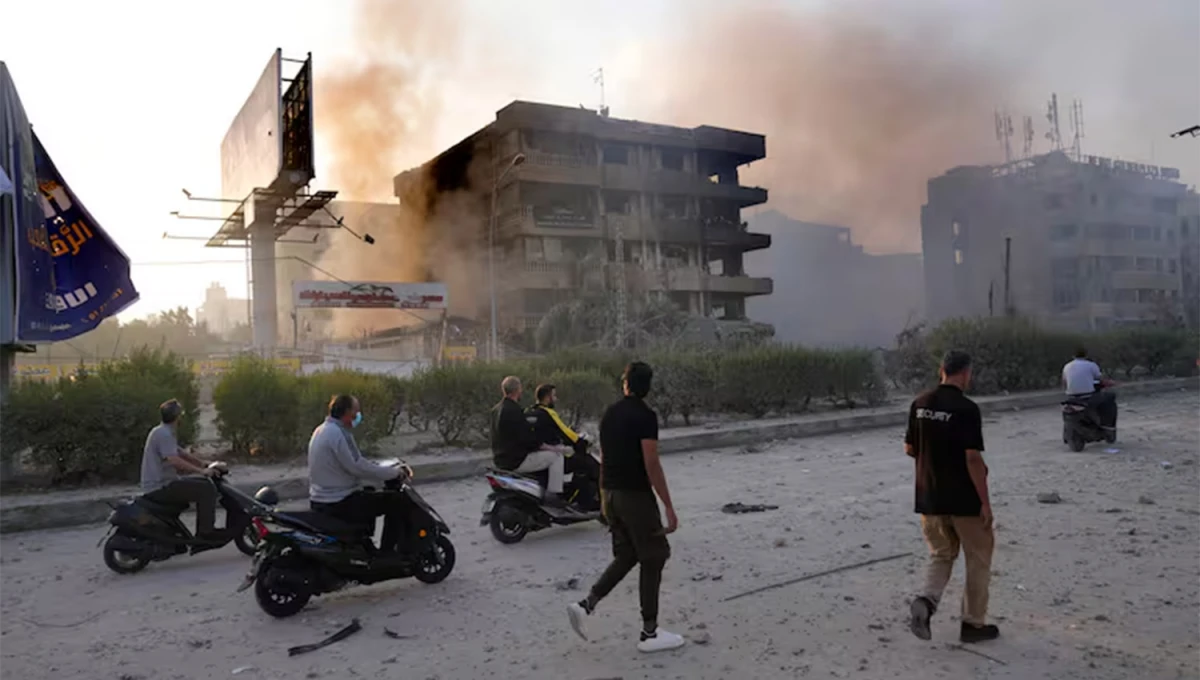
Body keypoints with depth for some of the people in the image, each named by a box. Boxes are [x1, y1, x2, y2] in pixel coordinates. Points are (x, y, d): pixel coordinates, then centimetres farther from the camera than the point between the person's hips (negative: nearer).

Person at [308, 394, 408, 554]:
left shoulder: (322, 430, 11)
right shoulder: (338, 434, -20)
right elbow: (357, 467, -23)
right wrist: (394, 472, -13)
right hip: (340, 504, -10)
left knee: (369, 495, 33)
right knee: (395, 501, -5)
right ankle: (388, 553, 1)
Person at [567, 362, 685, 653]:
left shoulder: (609, 414, 10)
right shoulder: (645, 416, -14)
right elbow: (651, 465, -19)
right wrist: (669, 508, -15)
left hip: (612, 494, 8)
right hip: (635, 495, -8)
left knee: (626, 556, 19)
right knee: (652, 561, 4)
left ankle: (585, 604, 9)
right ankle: (649, 634, 10)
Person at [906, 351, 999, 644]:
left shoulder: (920, 404, 1)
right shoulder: (966, 408, -17)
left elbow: (909, 449, 7)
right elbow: (973, 458, -20)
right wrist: (985, 501, -12)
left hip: (929, 497, 5)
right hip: (964, 500, -5)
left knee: (941, 555, 18)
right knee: (978, 559, 13)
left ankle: (926, 600, -7)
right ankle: (973, 623, 20)